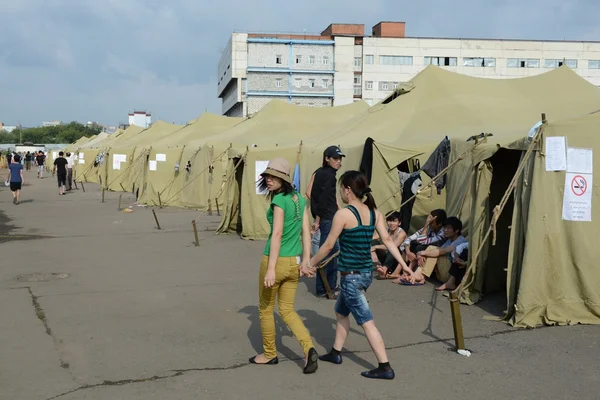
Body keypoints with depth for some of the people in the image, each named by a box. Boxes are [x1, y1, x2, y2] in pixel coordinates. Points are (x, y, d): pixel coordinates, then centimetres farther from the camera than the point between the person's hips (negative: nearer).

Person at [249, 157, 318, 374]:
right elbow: (306, 233, 5)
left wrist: (270, 269, -25)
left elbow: (277, 235, -22)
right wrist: (305, 263, 7)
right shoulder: (300, 199, 6)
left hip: (276, 261, -7)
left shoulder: (279, 201, -16)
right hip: (294, 262, 7)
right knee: (287, 310, 16)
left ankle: (269, 354, 28)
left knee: (265, 309, 14)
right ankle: (309, 349, -3)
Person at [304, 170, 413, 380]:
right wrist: (404, 265, 2)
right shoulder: (374, 212, 2)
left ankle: (385, 368, 2)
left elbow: (328, 245, -11)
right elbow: (387, 240, -1)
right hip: (367, 273, 8)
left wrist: (310, 263, 2)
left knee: (366, 322, -1)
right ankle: (336, 353, 35)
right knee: (341, 311, 24)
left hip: (351, 276, -8)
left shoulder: (343, 214, -17)